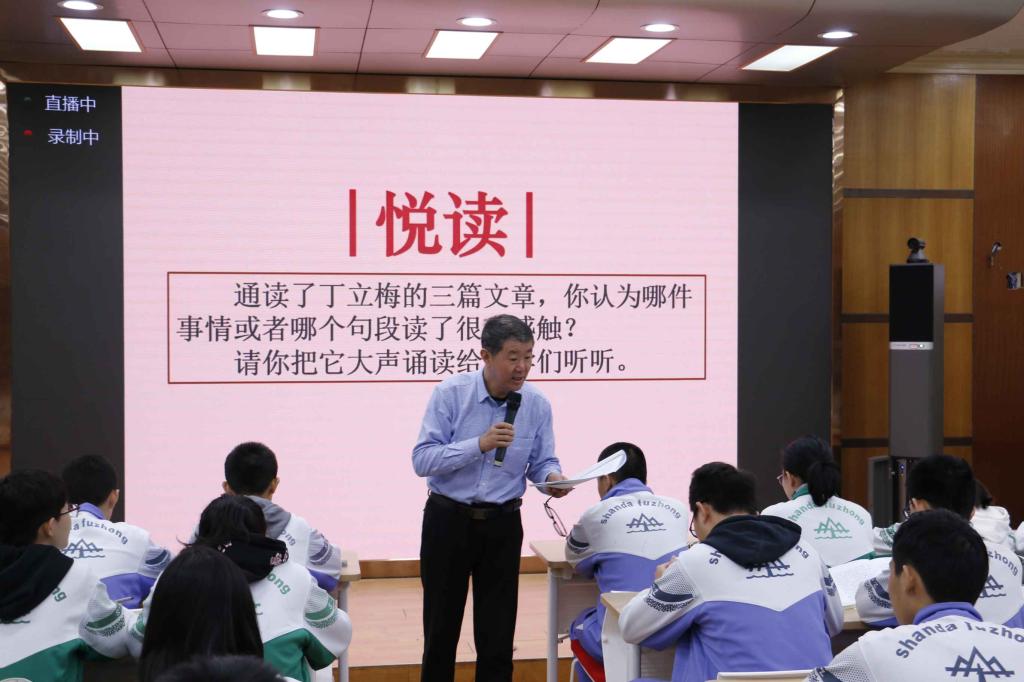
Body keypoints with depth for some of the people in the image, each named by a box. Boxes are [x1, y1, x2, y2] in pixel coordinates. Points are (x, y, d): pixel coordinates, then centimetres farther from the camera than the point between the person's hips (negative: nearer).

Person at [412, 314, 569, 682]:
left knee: (498, 629, 7)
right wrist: (479, 445, -29)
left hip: (502, 525, 2)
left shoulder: (537, 405, -5)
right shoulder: (451, 393, -12)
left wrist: (552, 477, -21)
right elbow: (422, 459, -17)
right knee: (441, 625, 11)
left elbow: (542, 462, 3)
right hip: (448, 519, -1)